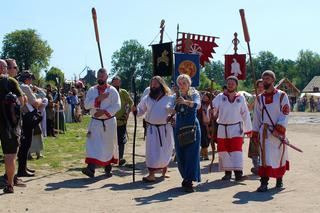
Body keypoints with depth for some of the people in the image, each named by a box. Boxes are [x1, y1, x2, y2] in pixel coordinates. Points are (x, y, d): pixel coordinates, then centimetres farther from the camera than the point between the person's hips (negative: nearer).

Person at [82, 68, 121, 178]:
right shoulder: (92, 90, 5)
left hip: (109, 122, -1)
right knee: (92, 144, -11)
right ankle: (91, 168, -19)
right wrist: (98, 98, -17)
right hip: (95, 122, 2)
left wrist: (103, 111, -23)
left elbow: (116, 106, -13)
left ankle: (108, 167, 27)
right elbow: (86, 105, -3)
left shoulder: (112, 90, -5)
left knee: (109, 145, 9)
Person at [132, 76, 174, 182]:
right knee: (151, 151, -5)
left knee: (165, 151, 9)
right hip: (152, 129, 1)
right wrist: (135, 110, -10)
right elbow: (141, 110, 11)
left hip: (165, 128, -1)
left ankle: (164, 171, 34)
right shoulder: (147, 98, 5)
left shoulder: (170, 98, -2)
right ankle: (151, 175, -2)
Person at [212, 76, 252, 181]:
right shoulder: (220, 97, 2)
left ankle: (238, 172, -7)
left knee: (236, 150, -9)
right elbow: (213, 108, -9)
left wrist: (248, 129, 9)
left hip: (236, 128, -1)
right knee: (223, 151, 5)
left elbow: (245, 114, 8)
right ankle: (227, 172, 16)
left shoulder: (240, 98, 4)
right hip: (222, 129, 1)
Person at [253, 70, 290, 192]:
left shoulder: (282, 96, -1)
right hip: (264, 132, 2)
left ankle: (279, 179, 28)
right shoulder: (260, 98, 9)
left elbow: (285, 114, -8)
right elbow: (256, 117, 11)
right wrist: (255, 134, 6)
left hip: (278, 132, -2)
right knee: (265, 156, -4)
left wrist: (278, 129, -18)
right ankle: (264, 183, -5)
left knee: (279, 155, 9)